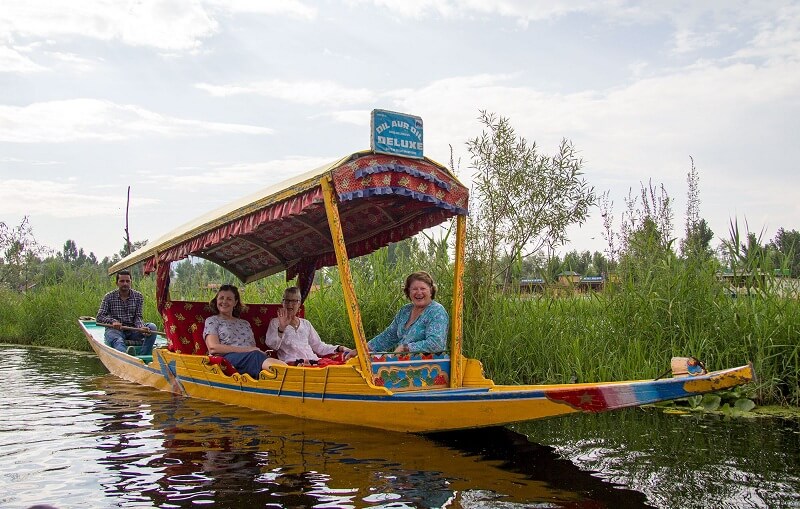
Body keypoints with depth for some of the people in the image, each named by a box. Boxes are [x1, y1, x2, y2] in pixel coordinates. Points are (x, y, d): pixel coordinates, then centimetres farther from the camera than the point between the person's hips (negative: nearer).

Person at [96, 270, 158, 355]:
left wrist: (141, 327, -22)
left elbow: (138, 317, 1)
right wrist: (112, 321, -23)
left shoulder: (138, 296, 6)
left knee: (152, 327, -23)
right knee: (118, 341, -37)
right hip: (115, 330, -3)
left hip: (132, 330, 3)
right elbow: (99, 317, -3)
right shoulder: (109, 297, 2)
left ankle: (142, 356, -38)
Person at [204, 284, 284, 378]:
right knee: (255, 356, -39)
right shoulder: (212, 321, 16)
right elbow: (213, 348, -2)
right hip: (226, 358, -5)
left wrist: (261, 352, -5)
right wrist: (247, 350, -9)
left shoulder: (245, 323, 30)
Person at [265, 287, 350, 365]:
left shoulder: (306, 324, 28)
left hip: (312, 361, 4)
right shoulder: (275, 323, 16)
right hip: (292, 362, -4)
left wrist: (338, 349, 13)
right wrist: (281, 328, -17)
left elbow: (318, 346, 26)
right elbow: (272, 345, -1)